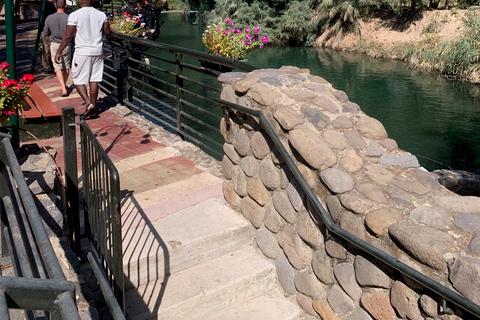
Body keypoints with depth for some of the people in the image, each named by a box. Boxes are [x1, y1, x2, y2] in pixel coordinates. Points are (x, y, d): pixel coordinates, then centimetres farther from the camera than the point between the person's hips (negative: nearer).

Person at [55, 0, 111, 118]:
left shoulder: (75, 15, -9)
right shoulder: (101, 15, 1)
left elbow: (67, 36, -10)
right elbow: (108, 32, 8)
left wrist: (58, 52, -2)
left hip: (82, 52, -4)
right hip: (98, 51, 4)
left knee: (78, 80, 6)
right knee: (94, 80, 10)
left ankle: (88, 103, -13)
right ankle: (93, 108, 14)